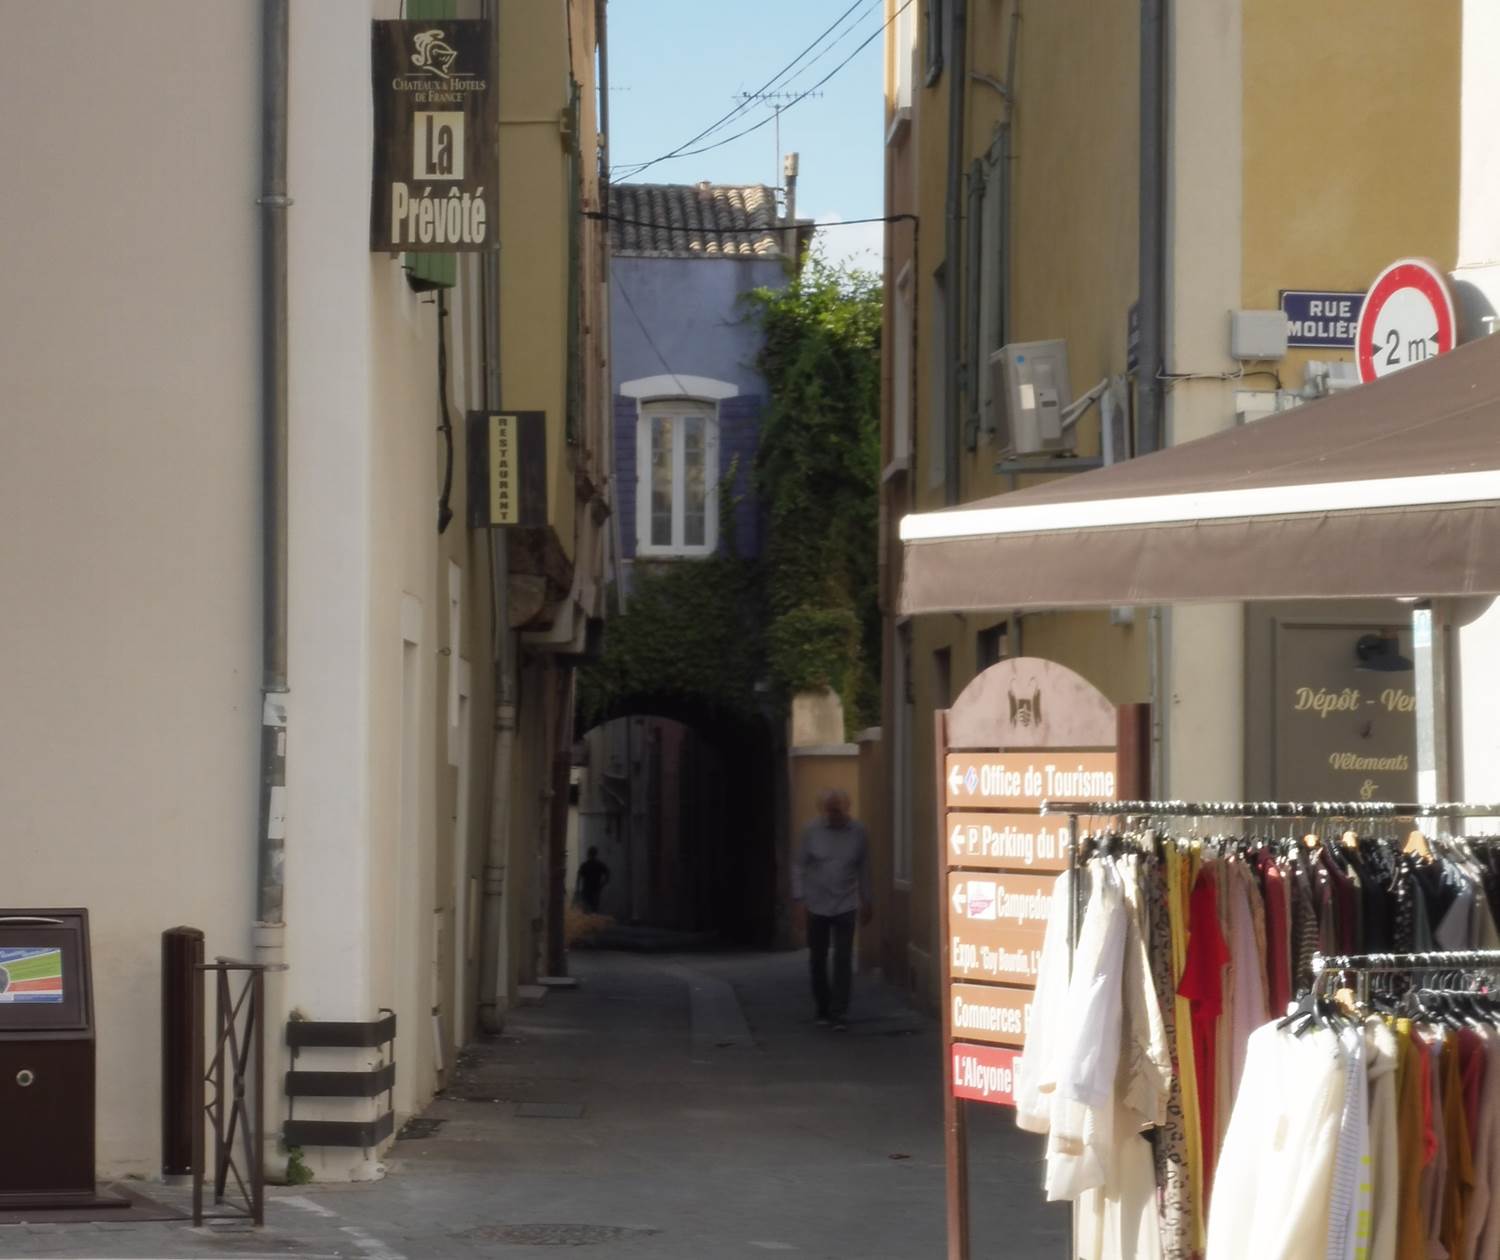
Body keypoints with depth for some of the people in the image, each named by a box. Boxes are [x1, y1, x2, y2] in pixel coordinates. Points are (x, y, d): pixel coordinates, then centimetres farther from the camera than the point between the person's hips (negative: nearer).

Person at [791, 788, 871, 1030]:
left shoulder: (857, 831, -3)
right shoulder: (812, 831, -6)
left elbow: (863, 867, 7)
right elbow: (799, 866, 0)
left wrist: (866, 901, 10)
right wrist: (799, 899, -6)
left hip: (845, 906, -1)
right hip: (816, 906, 1)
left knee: (843, 960, -9)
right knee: (818, 960, 8)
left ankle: (840, 1014, -9)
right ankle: (823, 1010, 22)